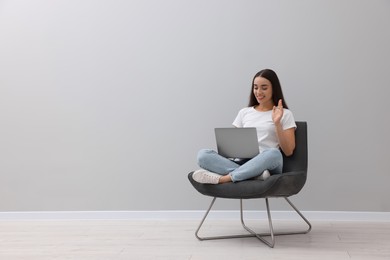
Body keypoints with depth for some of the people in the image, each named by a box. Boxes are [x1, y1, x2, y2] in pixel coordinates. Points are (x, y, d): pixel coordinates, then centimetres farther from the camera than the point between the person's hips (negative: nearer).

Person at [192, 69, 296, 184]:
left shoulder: (285, 114, 11)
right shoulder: (244, 112, 22)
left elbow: (288, 152, 3)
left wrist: (277, 123, -9)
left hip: (266, 165, -3)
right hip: (240, 163, 3)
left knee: (274, 153, -40)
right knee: (203, 154, -23)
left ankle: (222, 178, -36)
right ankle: (255, 174, -37)